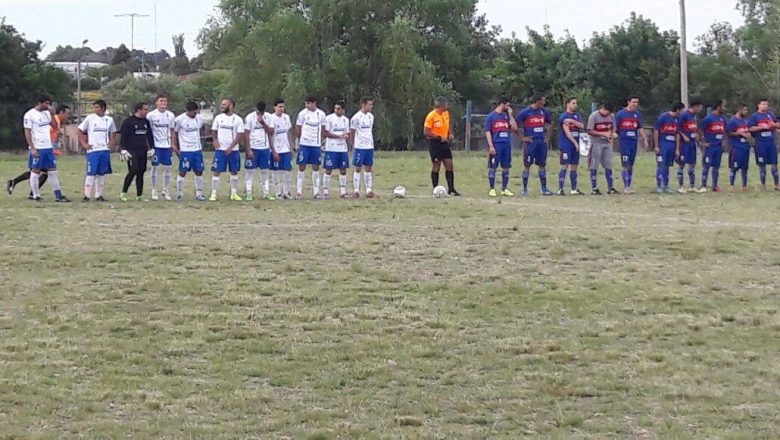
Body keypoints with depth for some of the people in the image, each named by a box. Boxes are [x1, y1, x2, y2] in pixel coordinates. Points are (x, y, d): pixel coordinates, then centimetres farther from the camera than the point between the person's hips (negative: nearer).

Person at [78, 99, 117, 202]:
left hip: (105, 150, 3)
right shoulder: (90, 118, -2)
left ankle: (99, 195, 14)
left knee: (102, 174, 7)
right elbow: (80, 130, 4)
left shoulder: (109, 120, 7)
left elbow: (113, 134, 18)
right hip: (92, 150, -3)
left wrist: (112, 145, 3)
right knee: (91, 173, -6)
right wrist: (84, 144, -3)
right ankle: (87, 195, -4)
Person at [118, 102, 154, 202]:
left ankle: (139, 195, 10)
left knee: (141, 173, 5)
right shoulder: (128, 121, -6)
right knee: (133, 171, -15)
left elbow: (150, 135, 21)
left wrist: (151, 148, 14)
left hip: (143, 152, 6)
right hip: (132, 151, -6)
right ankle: (123, 193, -4)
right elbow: (123, 136, -7)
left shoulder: (146, 122, 13)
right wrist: (124, 150, -12)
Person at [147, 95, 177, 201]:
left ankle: (165, 190, 16)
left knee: (168, 168, 3)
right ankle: (154, 191, 8)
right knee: (155, 167, -1)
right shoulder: (151, 115, -5)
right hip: (155, 145, -3)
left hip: (167, 145, 3)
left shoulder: (170, 115, 6)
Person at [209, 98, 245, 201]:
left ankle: (234, 193, 17)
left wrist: (231, 147, -14)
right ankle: (213, 194, -1)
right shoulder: (218, 118, 4)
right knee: (216, 172, -4)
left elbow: (240, 135, -6)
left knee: (234, 172, 7)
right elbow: (214, 130, 13)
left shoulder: (238, 119, -3)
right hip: (220, 149, 0)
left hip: (233, 150, 0)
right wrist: (215, 140, -8)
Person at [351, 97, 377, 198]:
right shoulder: (356, 117, -11)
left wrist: (371, 142, 12)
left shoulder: (371, 116, 9)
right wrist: (354, 146, -3)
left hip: (370, 147, 6)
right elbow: (352, 133, -6)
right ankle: (356, 190, 3)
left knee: (368, 168, 6)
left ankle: (369, 190, 9)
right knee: (358, 168, -1)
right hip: (359, 147, -6)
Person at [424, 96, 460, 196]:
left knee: (449, 165, 4)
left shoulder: (446, 113, 6)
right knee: (436, 166, -1)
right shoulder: (431, 116, -16)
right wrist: (439, 137, -19)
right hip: (435, 143, -7)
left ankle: (451, 189, 10)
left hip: (445, 143, 7)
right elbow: (426, 132, -17)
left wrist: (450, 134, 4)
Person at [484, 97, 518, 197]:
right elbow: (488, 132, -4)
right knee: (492, 167, -1)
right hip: (496, 144, -5)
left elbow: (514, 128, 6)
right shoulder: (491, 116, 0)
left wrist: (510, 115, 2)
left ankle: (504, 189, 14)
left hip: (507, 144, 5)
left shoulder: (507, 116, 14)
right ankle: (492, 189, 4)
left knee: (506, 167, 7)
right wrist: (490, 146, -13)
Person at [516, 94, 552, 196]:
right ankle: (525, 189, 5)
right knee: (527, 165, 0)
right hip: (530, 141, -5)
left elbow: (549, 123, 23)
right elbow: (515, 126, -5)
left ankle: (544, 189, 12)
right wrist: (522, 138, -7)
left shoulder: (544, 111, 8)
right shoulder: (525, 112, -8)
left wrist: (547, 137, 14)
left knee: (542, 165, 7)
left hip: (542, 142, 5)